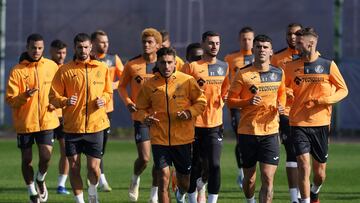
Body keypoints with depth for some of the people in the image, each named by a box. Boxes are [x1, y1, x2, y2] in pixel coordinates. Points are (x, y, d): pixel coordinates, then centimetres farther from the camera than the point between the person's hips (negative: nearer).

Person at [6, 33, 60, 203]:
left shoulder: (51, 66, 1)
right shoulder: (17, 71, -9)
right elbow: (10, 100, -10)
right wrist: (25, 96, -29)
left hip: (46, 119, 1)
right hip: (24, 122, -1)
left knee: (46, 156, -11)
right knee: (26, 159, 6)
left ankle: (40, 179, 22)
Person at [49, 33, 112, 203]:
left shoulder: (102, 68, 6)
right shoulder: (64, 70, 1)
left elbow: (108, 92, 17)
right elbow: (53, 96, 1)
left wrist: (103, 99, -5)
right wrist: (65, 101, -18)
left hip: (96, 125, 0)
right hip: (72, 127, 0)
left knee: (94, 167, -2)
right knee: (74, 167, 3)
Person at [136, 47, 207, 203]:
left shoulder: (187, 81, -2)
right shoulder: (149, 85, 1)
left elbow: (201, 102, 6)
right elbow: (141, 108, 11)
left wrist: (190, 112, -13)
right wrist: (145, 118, -10)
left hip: (183, 138, 1)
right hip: (159, 139, -1)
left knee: (184, 181, 14)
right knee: (163, 178, -13)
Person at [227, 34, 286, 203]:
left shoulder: (279, 73, 6)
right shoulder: (243, 74, -4)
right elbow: (230, 100, -1)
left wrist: (281, 106, 3)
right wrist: (248, 102, -19)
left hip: (270, 132, 1)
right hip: (247, 132, -1)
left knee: (268, 178, -10)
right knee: (249, 179, 10)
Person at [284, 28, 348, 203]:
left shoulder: (328, 65, -2)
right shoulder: (291, 67, 2)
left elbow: (343, 90, 4)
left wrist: (325, 100, -13)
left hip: (321, 124, 0)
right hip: (298, 123, 0)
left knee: (320, 172, 10)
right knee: (303, 164, -16)